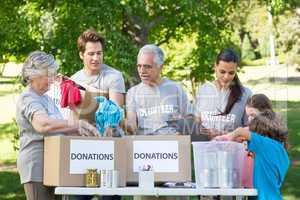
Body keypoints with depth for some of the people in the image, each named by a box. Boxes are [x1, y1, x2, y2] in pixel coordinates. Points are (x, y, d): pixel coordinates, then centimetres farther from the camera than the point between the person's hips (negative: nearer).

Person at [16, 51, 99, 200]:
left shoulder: (45, 98, 19)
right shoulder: (27, 98, -12)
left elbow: (58, 128, 19)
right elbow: (42, 125, -31)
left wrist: (81, 130, 1)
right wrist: (77, 125, -33)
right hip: (36, 164, -9)